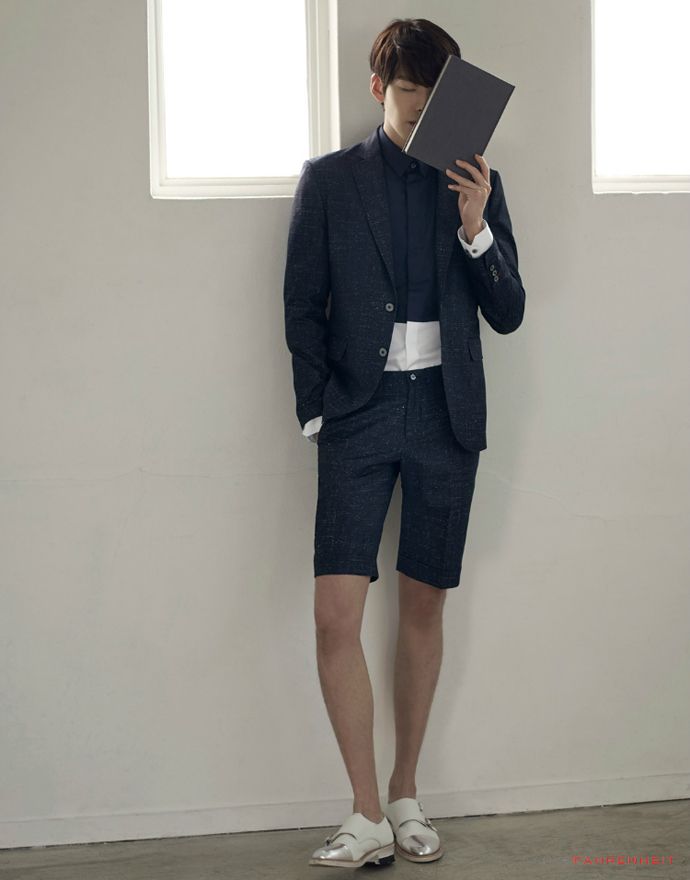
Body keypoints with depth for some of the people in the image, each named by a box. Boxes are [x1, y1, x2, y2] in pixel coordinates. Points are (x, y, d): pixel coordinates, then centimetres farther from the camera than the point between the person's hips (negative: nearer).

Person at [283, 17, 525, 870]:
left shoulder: (477, 183, 8)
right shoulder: (328, 180, 5)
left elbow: (508, 313, 5)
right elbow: (302, 308, 5)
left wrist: (475, 227, -10)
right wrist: (316, 412, -3)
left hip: (446, 413, 2)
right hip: (360, 411, -1)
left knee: (423, 606, 8)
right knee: (336, 613, -11)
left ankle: (405, 795, 22)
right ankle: (367, 815, -3)